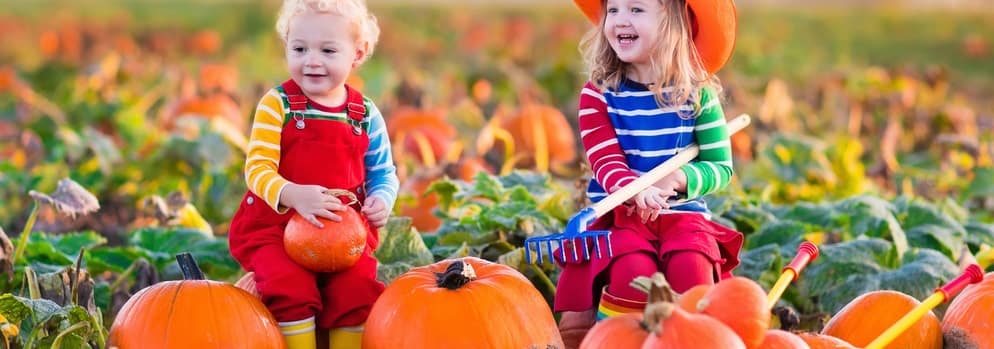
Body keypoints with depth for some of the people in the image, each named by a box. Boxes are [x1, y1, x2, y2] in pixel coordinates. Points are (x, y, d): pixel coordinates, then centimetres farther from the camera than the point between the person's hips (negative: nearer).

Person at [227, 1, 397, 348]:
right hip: (276, 227, -2)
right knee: (292, 291, -26)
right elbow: (257, 168, -14)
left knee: (359, 293, -18)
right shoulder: (277, 104, -6)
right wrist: (293, 195, -33)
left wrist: (381, 200, -12)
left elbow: (383, 173, 11)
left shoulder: (366, 114, 3)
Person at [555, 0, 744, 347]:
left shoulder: (698, 93, 2)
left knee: (692, 269, -29)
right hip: (621, 213, 0)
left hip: (684, 212, 1)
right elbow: (606, 161, -9)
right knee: (633, 269, -30)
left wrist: (679, 178, -18)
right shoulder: (598, 93, 1)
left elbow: (721, 166, 2)